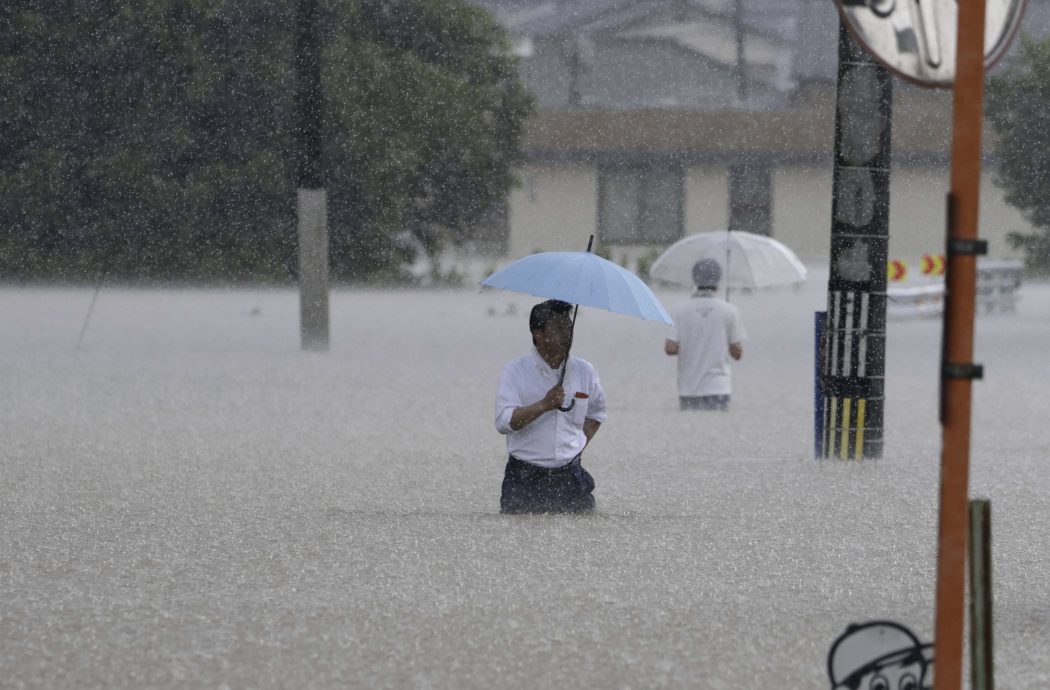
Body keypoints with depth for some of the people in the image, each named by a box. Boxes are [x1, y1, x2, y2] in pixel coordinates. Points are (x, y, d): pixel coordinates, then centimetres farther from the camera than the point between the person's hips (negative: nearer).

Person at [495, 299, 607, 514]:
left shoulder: (584, 372, 8)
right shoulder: (515, 373, -4)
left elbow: (596, 412, 26)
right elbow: (503, 422, -16)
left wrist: (580, 445, 12)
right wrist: (544, 405, -26)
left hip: (570, 480, 3)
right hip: (525, 480, -3)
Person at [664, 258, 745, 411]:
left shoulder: (681, 311, -1)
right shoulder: (729, 311, -3)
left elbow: (670, 348, -5)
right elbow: (737, 353, -1)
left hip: (688, 389, 2)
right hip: (718, 387, -2)